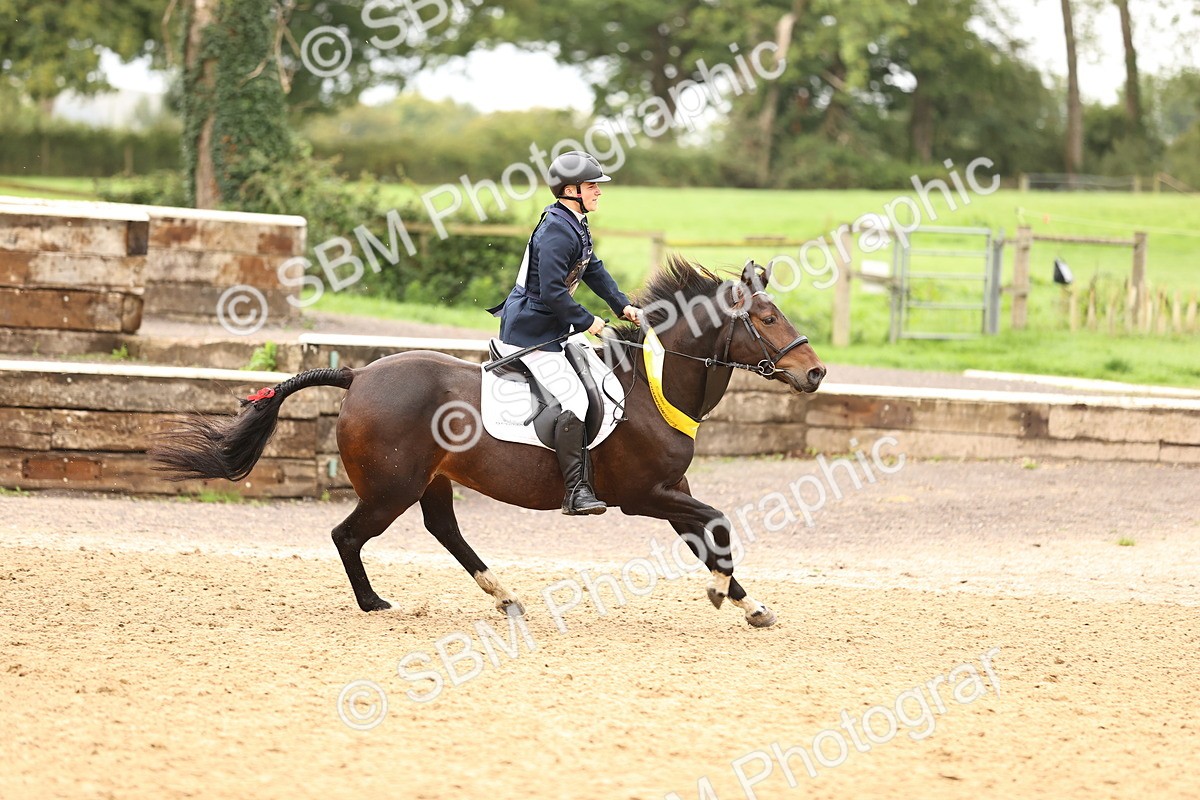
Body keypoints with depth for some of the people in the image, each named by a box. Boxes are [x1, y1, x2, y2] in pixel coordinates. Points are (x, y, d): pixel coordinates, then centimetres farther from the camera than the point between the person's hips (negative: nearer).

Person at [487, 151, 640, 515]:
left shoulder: (576, 225, 10)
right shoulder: (556, 231, -22)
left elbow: (593, 269, 20)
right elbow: (552, 292, -27)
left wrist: (622, 305, 9)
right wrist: (588, 322, -18)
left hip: (551, 328, 11)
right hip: (531, 332, -11)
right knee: (573, 398, -20)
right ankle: (576, 491, -21)